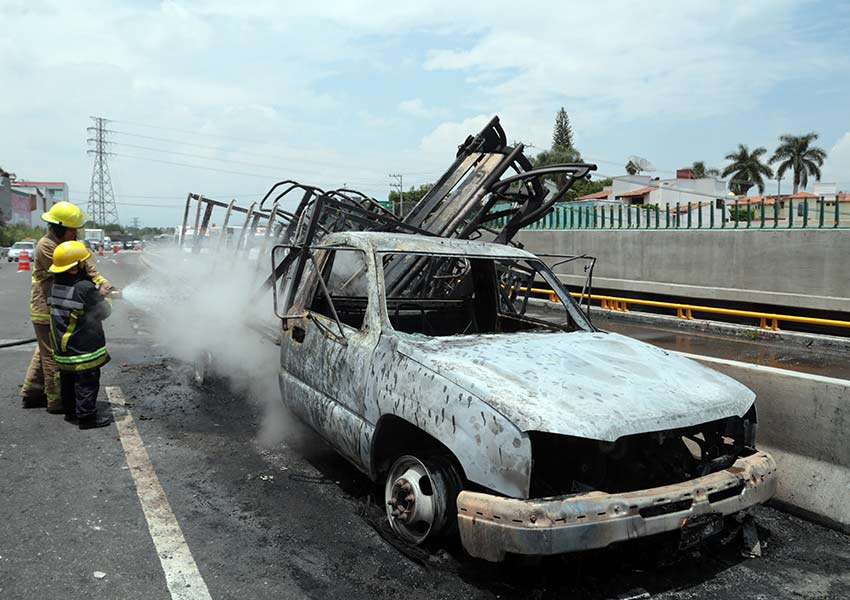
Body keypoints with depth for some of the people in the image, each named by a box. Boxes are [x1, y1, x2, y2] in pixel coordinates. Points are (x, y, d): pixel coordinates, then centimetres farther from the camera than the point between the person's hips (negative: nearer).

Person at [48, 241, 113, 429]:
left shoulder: (56, 285, 1)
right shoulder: (85, 288, -22)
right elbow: (104, 311, -11)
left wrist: (97, 294, 8)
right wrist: (105, 299, 9)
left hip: (62, 347, 8)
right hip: (84, 347, -8)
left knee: (68, 381, 19)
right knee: (87, 382, 2)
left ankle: (71, 412, 31)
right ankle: (87, 417, 7)